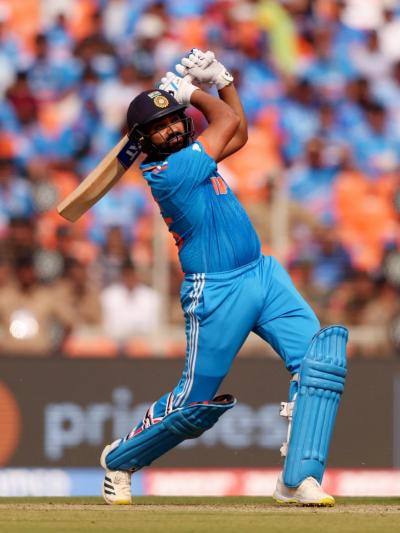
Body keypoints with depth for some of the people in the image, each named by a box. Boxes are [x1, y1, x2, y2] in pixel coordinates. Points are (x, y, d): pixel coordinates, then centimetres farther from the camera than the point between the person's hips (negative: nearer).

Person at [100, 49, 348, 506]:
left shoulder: (185, 158, 11)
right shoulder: (166, 173, -16)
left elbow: (238, 134, 27)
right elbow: (228, 120, -7)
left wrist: (220, 78, 19)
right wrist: (185, 87, 7)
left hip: (264, 275, 8)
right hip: (217, 293, -8)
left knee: (321, 360, -12)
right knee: (194, 404, 2)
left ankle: (298, 478, -15)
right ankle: (119, 459, 29)